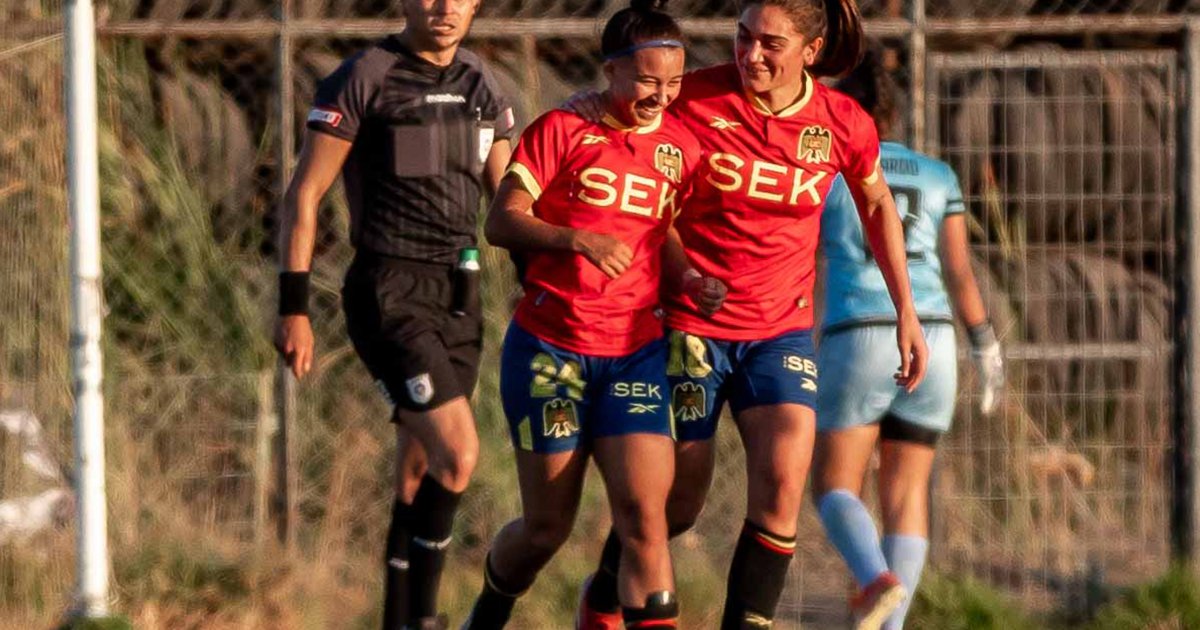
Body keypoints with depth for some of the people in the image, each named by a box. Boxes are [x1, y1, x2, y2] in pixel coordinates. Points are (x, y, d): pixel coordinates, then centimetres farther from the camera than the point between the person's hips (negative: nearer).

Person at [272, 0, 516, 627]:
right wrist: (293, 308, -10)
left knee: (420, 472, 9)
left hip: (456, 294, 6)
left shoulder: (482, 88, 11)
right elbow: (304, 195, -6)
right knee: (457, 453, -17)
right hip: (388, 293, -6)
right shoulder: (363, 79, -7)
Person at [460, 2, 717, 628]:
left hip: (635, 351, 3)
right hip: (549, 348, -3)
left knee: (644, 512, -14)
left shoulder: (680, 146, 8)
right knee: (548, 525, 5)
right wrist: (579, 240, -24)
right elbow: (501, 222, -8)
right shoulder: (562, 130, -5)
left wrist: (691, 282, -3)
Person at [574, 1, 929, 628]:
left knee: (782, 482, -18)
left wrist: (906, 312, 14)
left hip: (781, 330, 2)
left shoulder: (844, 125, -6)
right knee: (678, 502, 5)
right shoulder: (694, 100, -14)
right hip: (690, 325, -2)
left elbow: (877, 206, 13)